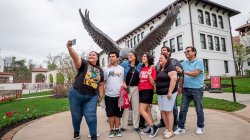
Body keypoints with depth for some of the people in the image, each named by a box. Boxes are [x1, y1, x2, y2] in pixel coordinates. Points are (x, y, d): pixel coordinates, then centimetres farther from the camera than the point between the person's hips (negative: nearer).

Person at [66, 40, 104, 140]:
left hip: (91, 97, 2)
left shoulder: (100, 70, 8)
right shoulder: (84, 64, -5)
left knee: (91, 116, -1)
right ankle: (76, 132, 40)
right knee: (76, 116, 13)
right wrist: (70, 48, -44)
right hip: (76, 94, -1)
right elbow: (76, 58, -26)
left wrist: (100, 96, 6)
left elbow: (100, 84, 12)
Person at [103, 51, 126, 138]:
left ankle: (117, 129, 25)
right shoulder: (106, 69, 4)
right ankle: (112, 130, 22)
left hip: (119, 95, 1)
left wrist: (124, 85, -5)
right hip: (109, 95, -1)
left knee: (118, 113, 11)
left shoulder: (121, 68, 8)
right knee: (110, 114, 8)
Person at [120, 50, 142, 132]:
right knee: (125, 106, 6)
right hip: (126, 87, -1)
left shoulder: (139, 65, 4)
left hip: (135, 88, 2)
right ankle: (123, 126, 16)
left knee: (136, 107, 6)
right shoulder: (124, 63, 0)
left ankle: (136, 125, 19)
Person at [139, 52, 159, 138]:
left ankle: (153, 127, 2)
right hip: (141, 90, 7)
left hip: (148, 91, -7)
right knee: (146, 110, 12)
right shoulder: (142, 68, 9)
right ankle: (150, 127, 23)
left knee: (142, 110, -10)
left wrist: (149, 74, -24)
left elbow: (153, 83, -13)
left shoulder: (152, 68, -8)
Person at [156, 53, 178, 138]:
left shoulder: (170, 67, -10)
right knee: (162, 111, 10)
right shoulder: (160, 70, 18)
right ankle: (167, 129, 23)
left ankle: (170, 131, 9)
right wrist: (157, 91, 18)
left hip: (168, 93, -9)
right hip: (160, 93, 9)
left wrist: (170, 92, -25)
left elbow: (174, 79, -21)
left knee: (168, 111, -3)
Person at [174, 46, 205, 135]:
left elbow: (195, 73, -17)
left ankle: (200, 127, 28)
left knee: (199, 109, 10)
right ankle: (181, 127, 14)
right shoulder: (184, 63, 10)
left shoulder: (199, 61, -5)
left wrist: (182, 71, -16)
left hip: (197, 89, -4)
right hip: (186, 89, 4)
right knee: (183, 109, 5)